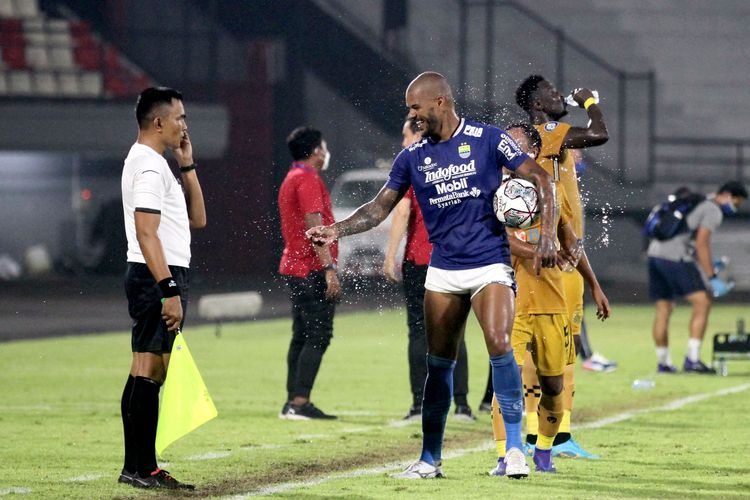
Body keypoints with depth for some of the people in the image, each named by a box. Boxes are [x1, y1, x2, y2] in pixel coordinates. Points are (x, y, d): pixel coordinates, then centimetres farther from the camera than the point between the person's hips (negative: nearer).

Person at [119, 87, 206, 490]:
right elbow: (146, 233, -21)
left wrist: (187, 165, 16)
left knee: (149, 374, 9)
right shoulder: (149, 166, -12)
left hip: (161, 279, 11)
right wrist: (169, 290, -25)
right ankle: (139, 468, -13)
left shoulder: (153, 163, 21)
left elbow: (197, 218, 24)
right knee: (148, 372, -11)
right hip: (157, 277, -11)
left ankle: (142, 467, 11)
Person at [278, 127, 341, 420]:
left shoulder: (291, 179, 20)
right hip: (313, 269, -10)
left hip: (294, 267, 10)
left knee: (302, 336, 11)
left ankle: (294, 403, 11)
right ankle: (299, 403, -17)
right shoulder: (308, 179, -11)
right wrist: (329, 269, -22)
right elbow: (314, 226, -19)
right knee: (319, 335, -11)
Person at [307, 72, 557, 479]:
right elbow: (380, 207, 9)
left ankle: (514, 448, -12)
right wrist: (337, 230, -6)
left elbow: (539, 179, -4)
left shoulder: (488, 140, -5)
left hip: (490, 266, -4)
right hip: (442, 272, 4)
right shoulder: (412, 157, 6)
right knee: (438, 364, 4)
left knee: (499, 345, -21)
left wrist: (546, 235, -13)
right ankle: (430, 460, 12)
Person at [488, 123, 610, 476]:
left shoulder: (553, 191, 12)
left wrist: (594, 286, 27)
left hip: (551, 301, 4)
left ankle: (544, 452, 28)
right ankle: (504, 457, -16)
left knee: (553, 383, 8)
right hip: (511, 301, -4)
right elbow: (501, 238, -16)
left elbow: (570, 240, 24)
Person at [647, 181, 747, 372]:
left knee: (663, 310, 13)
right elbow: (701, 243, -13)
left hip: (655, 252, 9)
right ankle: (692, 359, -15)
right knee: (702, 303, -8)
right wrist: (712, 278, -15)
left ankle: (663, 362, 16)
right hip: (675, 257, -9)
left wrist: (707, 264, 32)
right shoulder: (714, 211, -3)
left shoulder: (699, 204, 26)